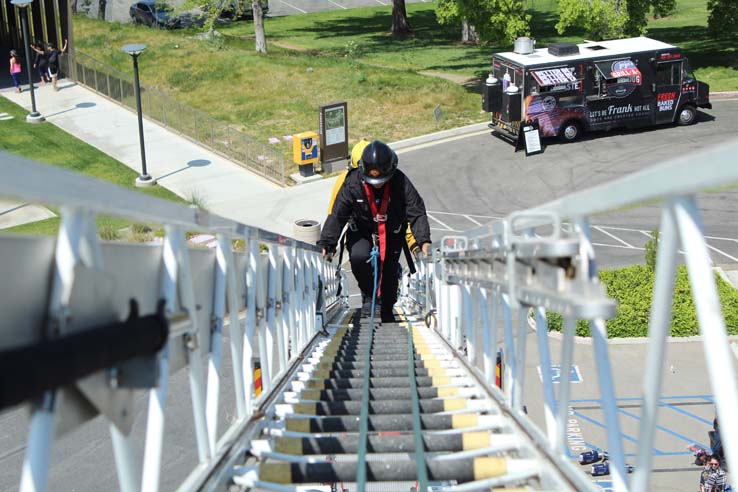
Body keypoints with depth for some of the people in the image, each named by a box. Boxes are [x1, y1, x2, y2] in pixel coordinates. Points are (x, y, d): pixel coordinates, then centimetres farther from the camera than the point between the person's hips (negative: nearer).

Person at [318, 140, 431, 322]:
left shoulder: (400, 182, -23)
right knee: (358, 257, -28)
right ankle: (368, 295, -1)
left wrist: (424, 241, -34)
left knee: (390, 271, 4)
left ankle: (387, 309, 31)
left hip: (392, 233, 1)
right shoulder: (353, 182, -24)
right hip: (362, 233, -1)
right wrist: (326, 244, -27)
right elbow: (337, 216, -19)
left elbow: (416, 213, -20)